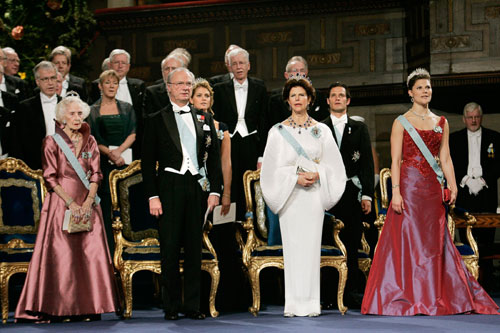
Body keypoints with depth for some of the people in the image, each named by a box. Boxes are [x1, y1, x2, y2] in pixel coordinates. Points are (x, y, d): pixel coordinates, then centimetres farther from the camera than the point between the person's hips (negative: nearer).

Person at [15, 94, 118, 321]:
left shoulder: (89, 141, 11)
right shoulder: (52, 141, 0)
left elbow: (95, 174, 7)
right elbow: (50, 177, -4)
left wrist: (89, 201, -9)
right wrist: (70, 202, -13)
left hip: (87, 204, 4)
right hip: (61, 203, -4)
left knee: (91, 253, -2)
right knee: (60, 255, -6)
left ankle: (88, 307, 3)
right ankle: (58, 309, -2)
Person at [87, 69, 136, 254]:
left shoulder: (127, 109, 13)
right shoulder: (92, 111, 8)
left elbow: (133, 135, 4)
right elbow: (91, 139, 0)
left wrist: (118, 150, -13)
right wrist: (109, 152, -16)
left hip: (124, 162, 1)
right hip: (102, 163, -1)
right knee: (105, 207, -5)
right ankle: (108, 252, -2)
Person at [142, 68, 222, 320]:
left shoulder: (204, 119, 13)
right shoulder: (156, 120, 4)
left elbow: (214, 157, 13)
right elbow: (148, 162, 1)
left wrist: (214, 190, 4)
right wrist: (152, 196, -6)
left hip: (198, 188, 3)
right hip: (169, 189, -3)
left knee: (194, 248, 6)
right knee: (169, 249, -1)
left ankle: (192, 304, 12)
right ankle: (171, 306, 6)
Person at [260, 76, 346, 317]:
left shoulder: (321, 130, 9)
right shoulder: (278, 131, 6)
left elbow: (332, 164, 7)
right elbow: (273, 168, 2)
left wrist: (317, 175, -11)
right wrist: (295, 177, -12)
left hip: (314, 194, 0)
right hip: (289, 195, 0)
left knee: (311, 245, -3)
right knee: (292, 246, -3)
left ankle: (311, 303, -1)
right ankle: (293, 304, 0)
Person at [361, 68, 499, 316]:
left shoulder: (441, 123, 14)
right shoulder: (401, 122, 2)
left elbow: (445, 159, 13)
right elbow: (395, 161, -4)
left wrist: (453, 186, 1)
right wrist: (396, 191, -14)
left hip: (432, 188, 4)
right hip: (409, 185, -4)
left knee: (434, 240, 3)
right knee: (407, 239, -4)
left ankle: (434, 297, 9)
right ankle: (407, 299, 0)